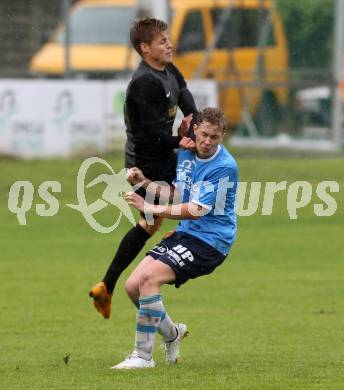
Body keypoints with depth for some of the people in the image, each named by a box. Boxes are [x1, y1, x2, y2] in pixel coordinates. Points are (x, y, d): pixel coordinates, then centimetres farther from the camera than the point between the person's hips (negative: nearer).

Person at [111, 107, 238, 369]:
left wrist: (150, 209, -19)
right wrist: (144, 182, 5)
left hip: (210, 240, -9)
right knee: (133, 286, 1)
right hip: (185, 233, 9)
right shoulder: (185, 153, 7)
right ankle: (171, 334, 27)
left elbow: (197, 210, -21)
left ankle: (143, 356, -18)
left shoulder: (224, 167, -19)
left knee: (149, 278, -25)